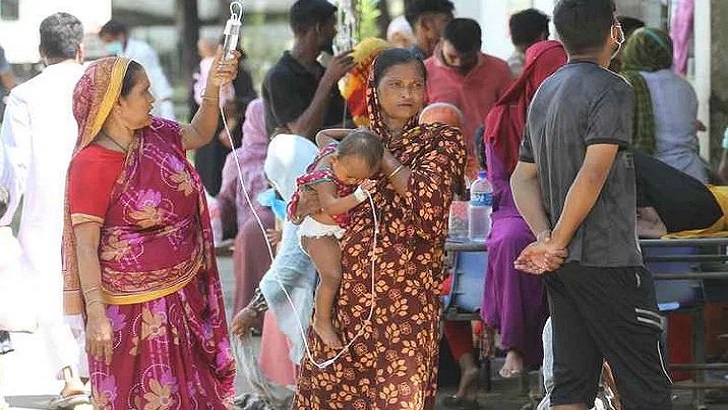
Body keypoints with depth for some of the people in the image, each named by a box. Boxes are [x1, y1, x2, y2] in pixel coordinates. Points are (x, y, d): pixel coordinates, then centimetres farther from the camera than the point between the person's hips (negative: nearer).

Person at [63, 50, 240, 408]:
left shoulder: (155, 135, 1)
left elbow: (199, 134, 22)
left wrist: (212, 91, 4)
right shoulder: (92, 163, -20)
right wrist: (96, 315, -26)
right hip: (136, 307, -7)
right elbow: (85, 245, -21)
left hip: (183, 294, 8)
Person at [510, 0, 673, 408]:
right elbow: (593, 175, -21)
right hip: (607, 260, -8)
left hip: (563, 265, 8)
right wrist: (556, 244, -15)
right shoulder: (611, 90, -12)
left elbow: (523, 178, 14)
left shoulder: (544, 92, 14)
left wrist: (545, 237, 0)